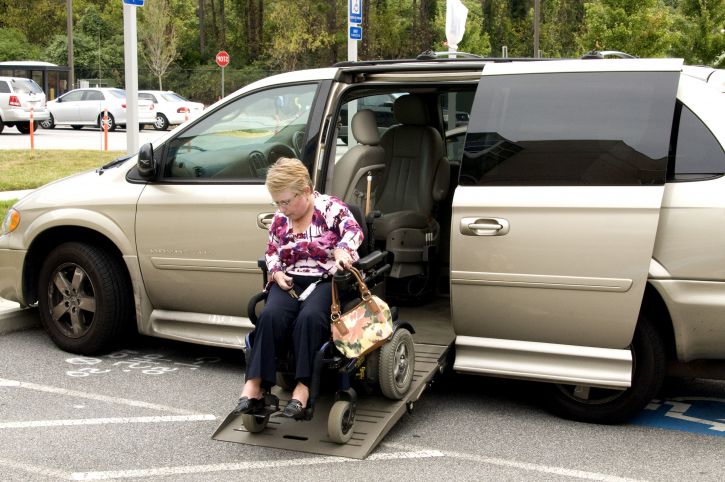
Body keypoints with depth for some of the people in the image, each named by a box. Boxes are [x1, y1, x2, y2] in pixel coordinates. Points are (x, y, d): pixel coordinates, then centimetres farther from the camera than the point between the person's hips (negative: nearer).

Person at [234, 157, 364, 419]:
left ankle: (303, 386, -33)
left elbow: (354, 230, -18)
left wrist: (342, 249, -41)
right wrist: (276, 273, -2)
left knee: (309, 317, -36)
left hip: (327, 280, -4)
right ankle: (255, 383, -31)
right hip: (289, 282, 4)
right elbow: (271, 253, 21)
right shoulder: (280, 219, 15)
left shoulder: (331, 207, -2)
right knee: (270, 315, -28)